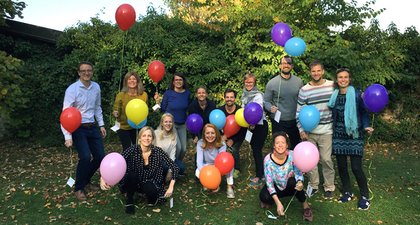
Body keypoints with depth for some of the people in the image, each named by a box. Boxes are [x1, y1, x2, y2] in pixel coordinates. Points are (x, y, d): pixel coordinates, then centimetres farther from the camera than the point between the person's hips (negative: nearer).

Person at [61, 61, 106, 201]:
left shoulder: (96, 87, 4)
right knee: (85, 157, -18)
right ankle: (78, 188, 7)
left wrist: (101, 125, 12)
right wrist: (68, 137, -24)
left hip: (92, 127, 6)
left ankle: (86, 181, 31)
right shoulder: (72, 89, -14)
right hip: (78, 128, -6)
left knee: (100, 156, 5)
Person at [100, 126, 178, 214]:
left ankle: (152, 197, 4)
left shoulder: (158, 151, -17)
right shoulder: (133, 150, -19)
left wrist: (171, 187, -25)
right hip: (134, 183, 1)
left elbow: (174, 167, -17)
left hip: (150, 184, -1)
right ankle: (129, 200, -4)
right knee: (131, 175, -30)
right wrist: (103, 178, -45)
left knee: (151, 190, -33)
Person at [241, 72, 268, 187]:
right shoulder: (244, 95, 7)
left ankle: (259, 177, 5)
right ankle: (261, 173, 27)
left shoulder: (258, 96, -15)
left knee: (257, 150, -5)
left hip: (260, 125, -7)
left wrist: (253, 123, -35)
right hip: (252, 125, 7)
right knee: (254, 148, 13)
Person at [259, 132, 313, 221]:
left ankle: (306, 206, -8)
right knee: (264, 197, -32)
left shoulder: (292, 155, -23)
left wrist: (300, 182, -41)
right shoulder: (268, 159, -26)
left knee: (293, 181, -33)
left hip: (289, 187, 1)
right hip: (275, 187, -1)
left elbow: (298, 174, -16)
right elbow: (269, 183, -24)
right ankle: (266, 200, 8)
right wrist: (278, 203, -32)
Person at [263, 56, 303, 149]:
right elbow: (266, 101, -3)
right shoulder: (272, 83, -6)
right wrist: (270, 108, -23)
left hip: (295, 120, 3)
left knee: (297, 145, 17)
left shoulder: (298, 81, 0)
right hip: (278, 121, -3)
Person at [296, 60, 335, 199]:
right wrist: (301, 130, -4)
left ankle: (329, 187, 19)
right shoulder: (304, 90, -1)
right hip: (309, 131, 1)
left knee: (326, 159, 0)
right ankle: (313, 185, 25)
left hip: (326, 131, -1)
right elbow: (299, 112, 1)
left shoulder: (332, 86, 0)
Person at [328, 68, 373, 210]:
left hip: (354, 135, -3)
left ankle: (365, 196, 16)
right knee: (341, 166, 9)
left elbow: (363, 112, -1)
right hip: (339, 135, 4)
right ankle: (347, 192, 29)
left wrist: (366, 126, -14)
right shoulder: (334, 95, 2)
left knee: (356, 168, -4)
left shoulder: (356, 94, -7)